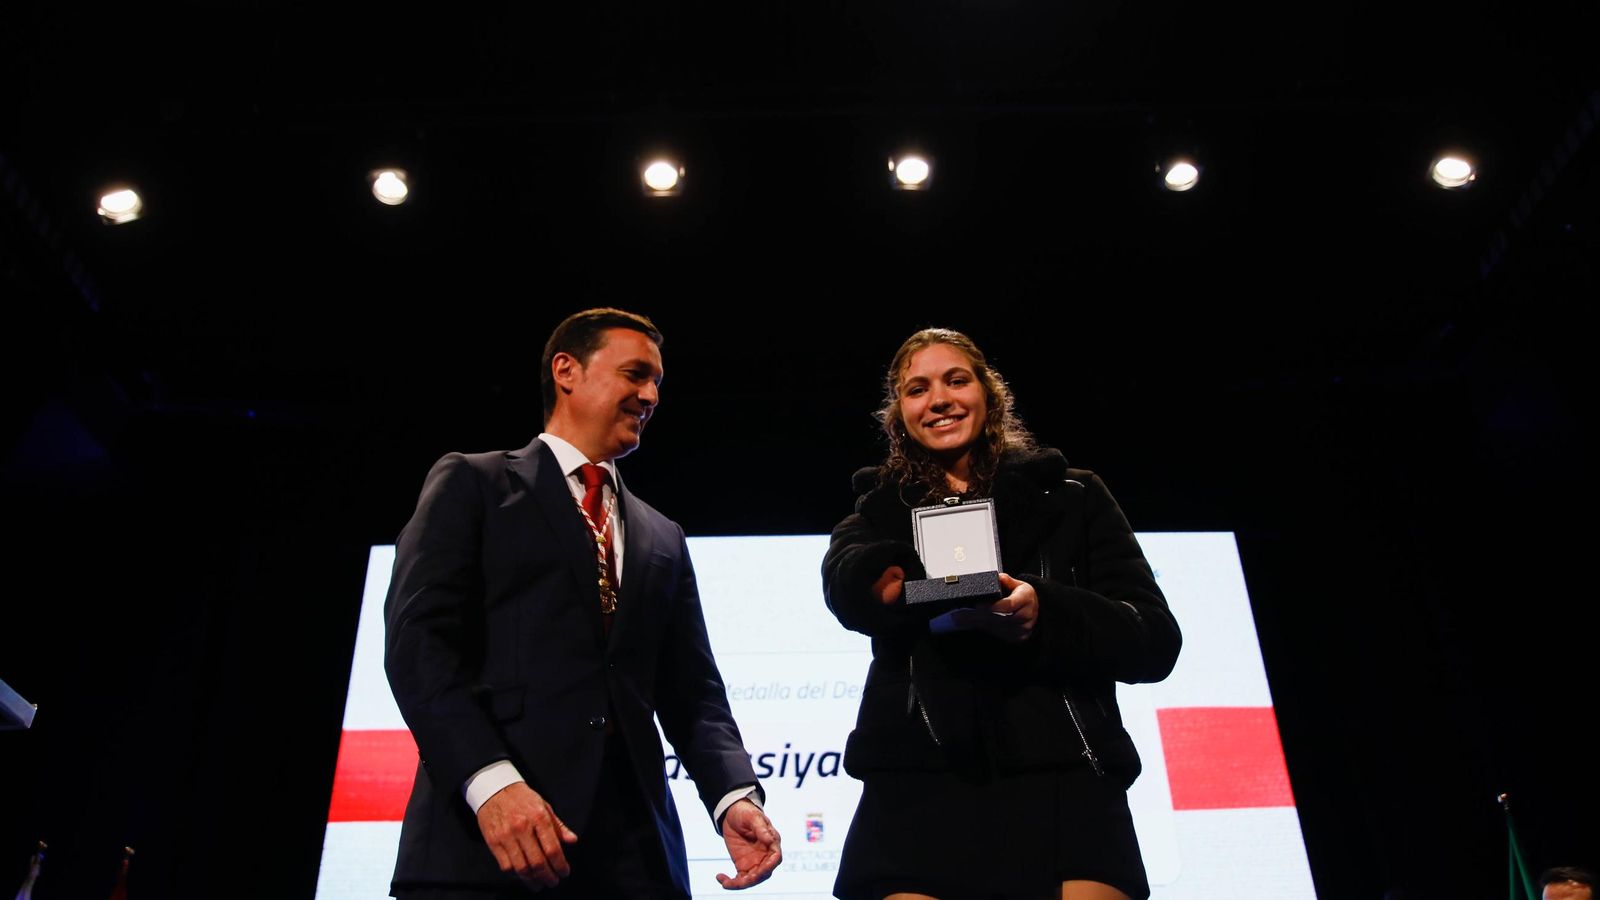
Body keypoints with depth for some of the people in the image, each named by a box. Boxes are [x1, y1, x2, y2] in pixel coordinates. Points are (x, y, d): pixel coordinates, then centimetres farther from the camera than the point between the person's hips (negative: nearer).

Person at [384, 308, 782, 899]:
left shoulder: (663, 539, 22)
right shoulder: (472, 483, 7)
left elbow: (690, 690, 15)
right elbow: (418, 636, -7)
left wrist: (735, 796, -4)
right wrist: (491, 781, -21)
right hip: (485, 827, -4)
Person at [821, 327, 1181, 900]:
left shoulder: (1070, 497, 14)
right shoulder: (880, 512, 17)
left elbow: (1155, 639, 6)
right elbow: (847, 585, -6)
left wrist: (1044, 616, -14)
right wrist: (905, 582, -30)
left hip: (1064, 787, 0)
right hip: (919, 791, 1)